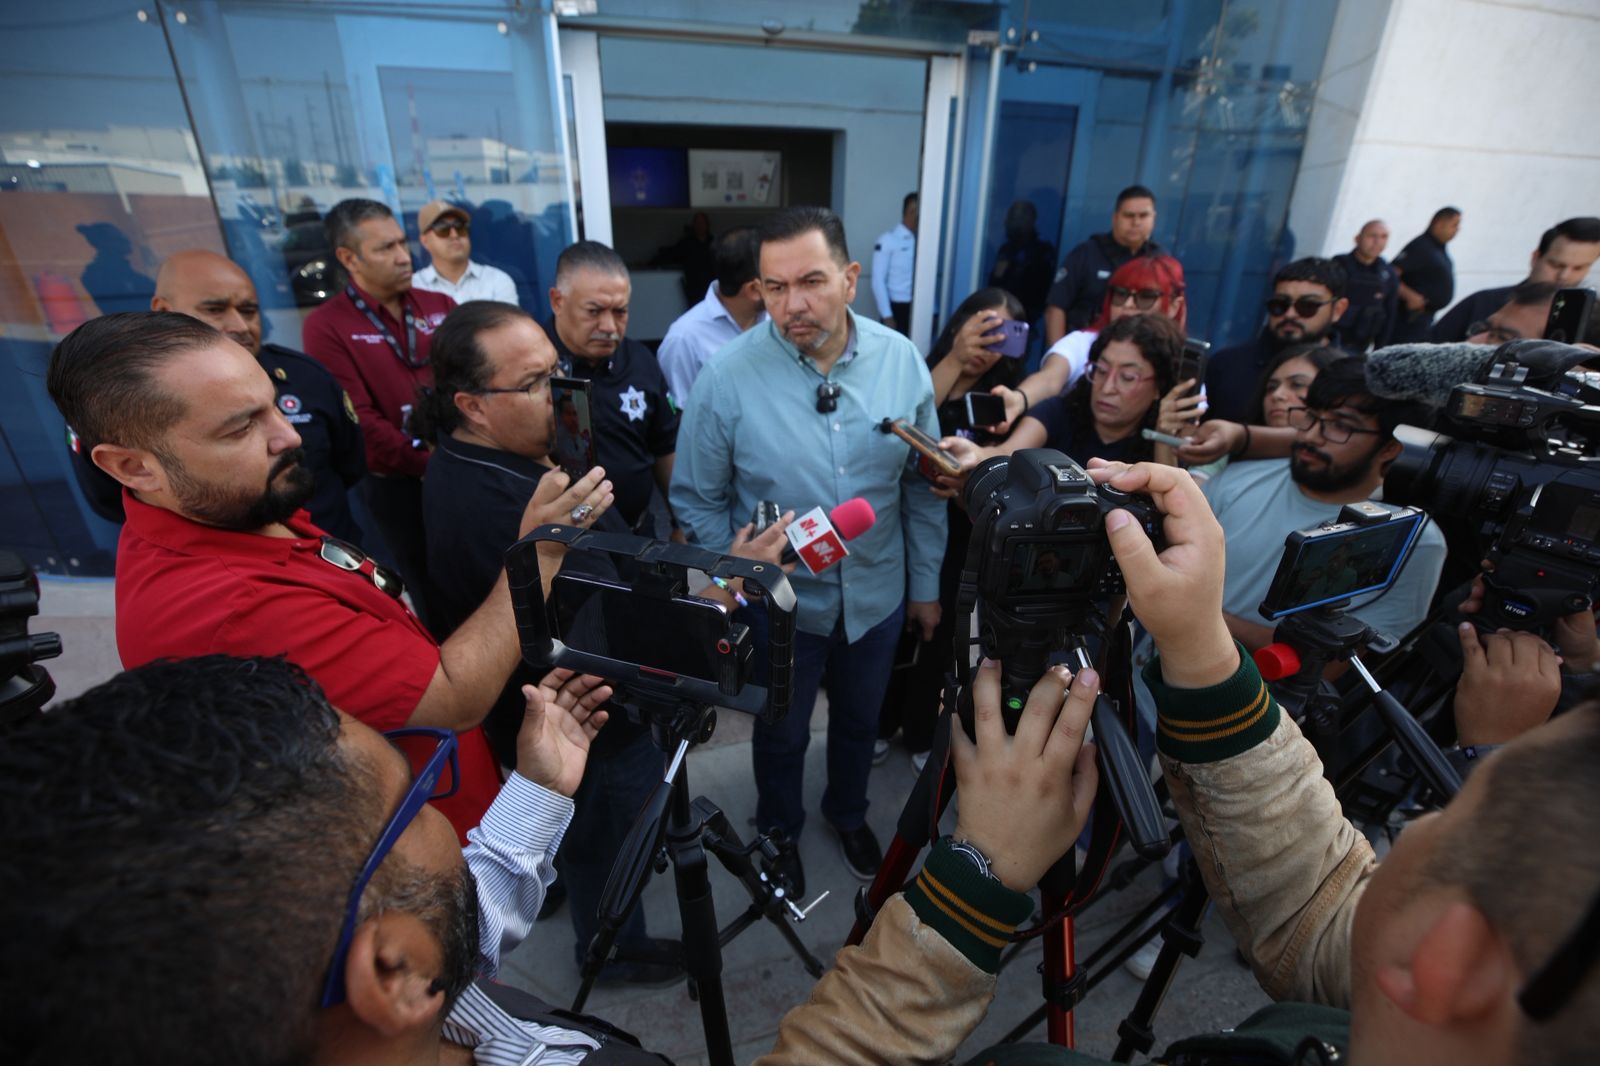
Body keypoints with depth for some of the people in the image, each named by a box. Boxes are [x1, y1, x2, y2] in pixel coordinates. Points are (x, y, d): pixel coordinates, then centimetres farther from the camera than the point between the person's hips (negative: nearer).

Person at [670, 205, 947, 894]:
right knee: (782, 733, 21)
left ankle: (848, 812, 57)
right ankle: (780, 830, 53)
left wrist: (926, 584, 3)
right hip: (780, 602, -2)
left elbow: (923, 487, -1)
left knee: (860, 720, 26)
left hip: (877, 596, 3)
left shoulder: (902, 361, -11)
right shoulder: (728, 377, -20)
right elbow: (697, 499, -9)